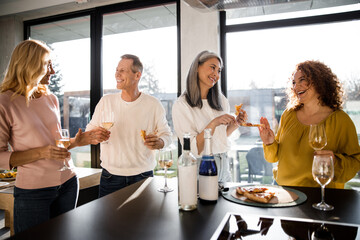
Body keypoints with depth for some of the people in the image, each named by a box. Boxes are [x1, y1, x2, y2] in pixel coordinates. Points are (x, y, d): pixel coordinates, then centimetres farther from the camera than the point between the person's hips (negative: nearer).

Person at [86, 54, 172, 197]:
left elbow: (166, 133, 3)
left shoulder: (153, 104, -3)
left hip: (143, 176, -1)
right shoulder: (105, 101, 1)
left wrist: (159, 142, -19)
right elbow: (90, 129, 9)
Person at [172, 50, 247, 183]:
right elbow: (193, 149, -19)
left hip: (223, 165, 6)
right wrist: (213, 124, -27)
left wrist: (236, 123, -2)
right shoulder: (181, 105, -14)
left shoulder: (221, 100, 4)